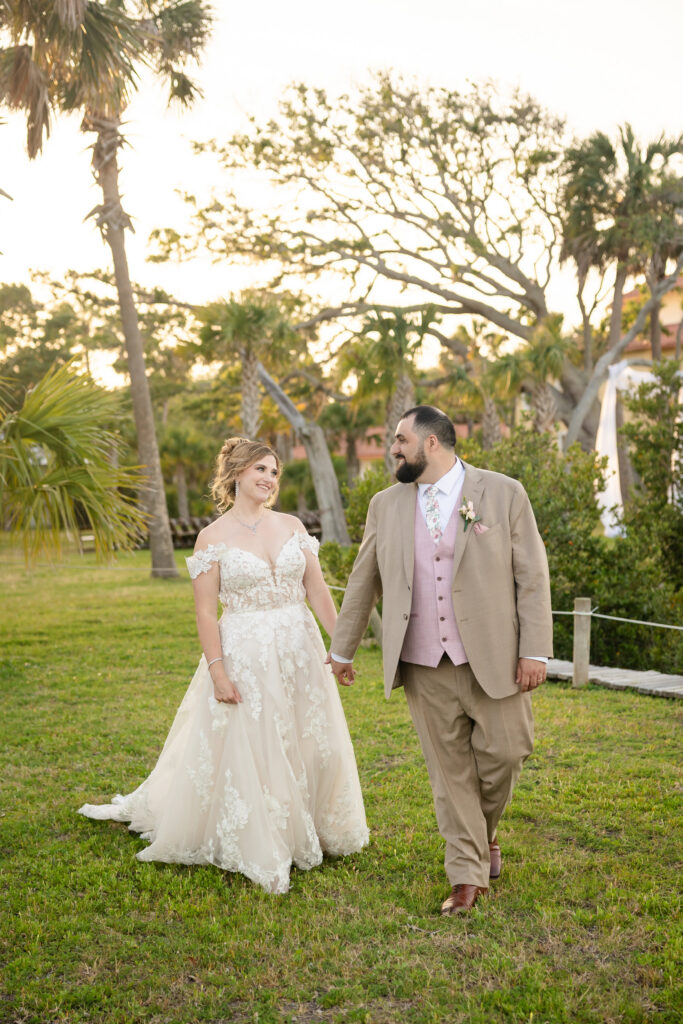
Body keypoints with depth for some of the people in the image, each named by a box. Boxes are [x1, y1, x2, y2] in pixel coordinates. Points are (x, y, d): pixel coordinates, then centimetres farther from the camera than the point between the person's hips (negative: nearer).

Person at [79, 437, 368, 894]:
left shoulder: (292, 526, 5)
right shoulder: (214, 537, -6)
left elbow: (317, 589, 5)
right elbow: (206, 611, -8)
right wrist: (217, 670, -14)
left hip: (300, 651, 4)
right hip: (244, 655, -4)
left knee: (310, 745, 11)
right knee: (247, 751, 2)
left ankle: (307, 834, 32)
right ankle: (260, 849, 17)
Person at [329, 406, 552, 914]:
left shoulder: (504, 493, -2)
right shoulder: (386, 505, 7)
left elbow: (532, 576, -2)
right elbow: (363, 581, 15)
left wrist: (535, 650, -7)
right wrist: (342, 648, 19)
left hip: (492, 657, -2)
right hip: (424, 665, 2)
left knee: (504, 751, 2)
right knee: (449, 769, 6)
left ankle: (485, 833, 33)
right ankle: (468, 876, 19)